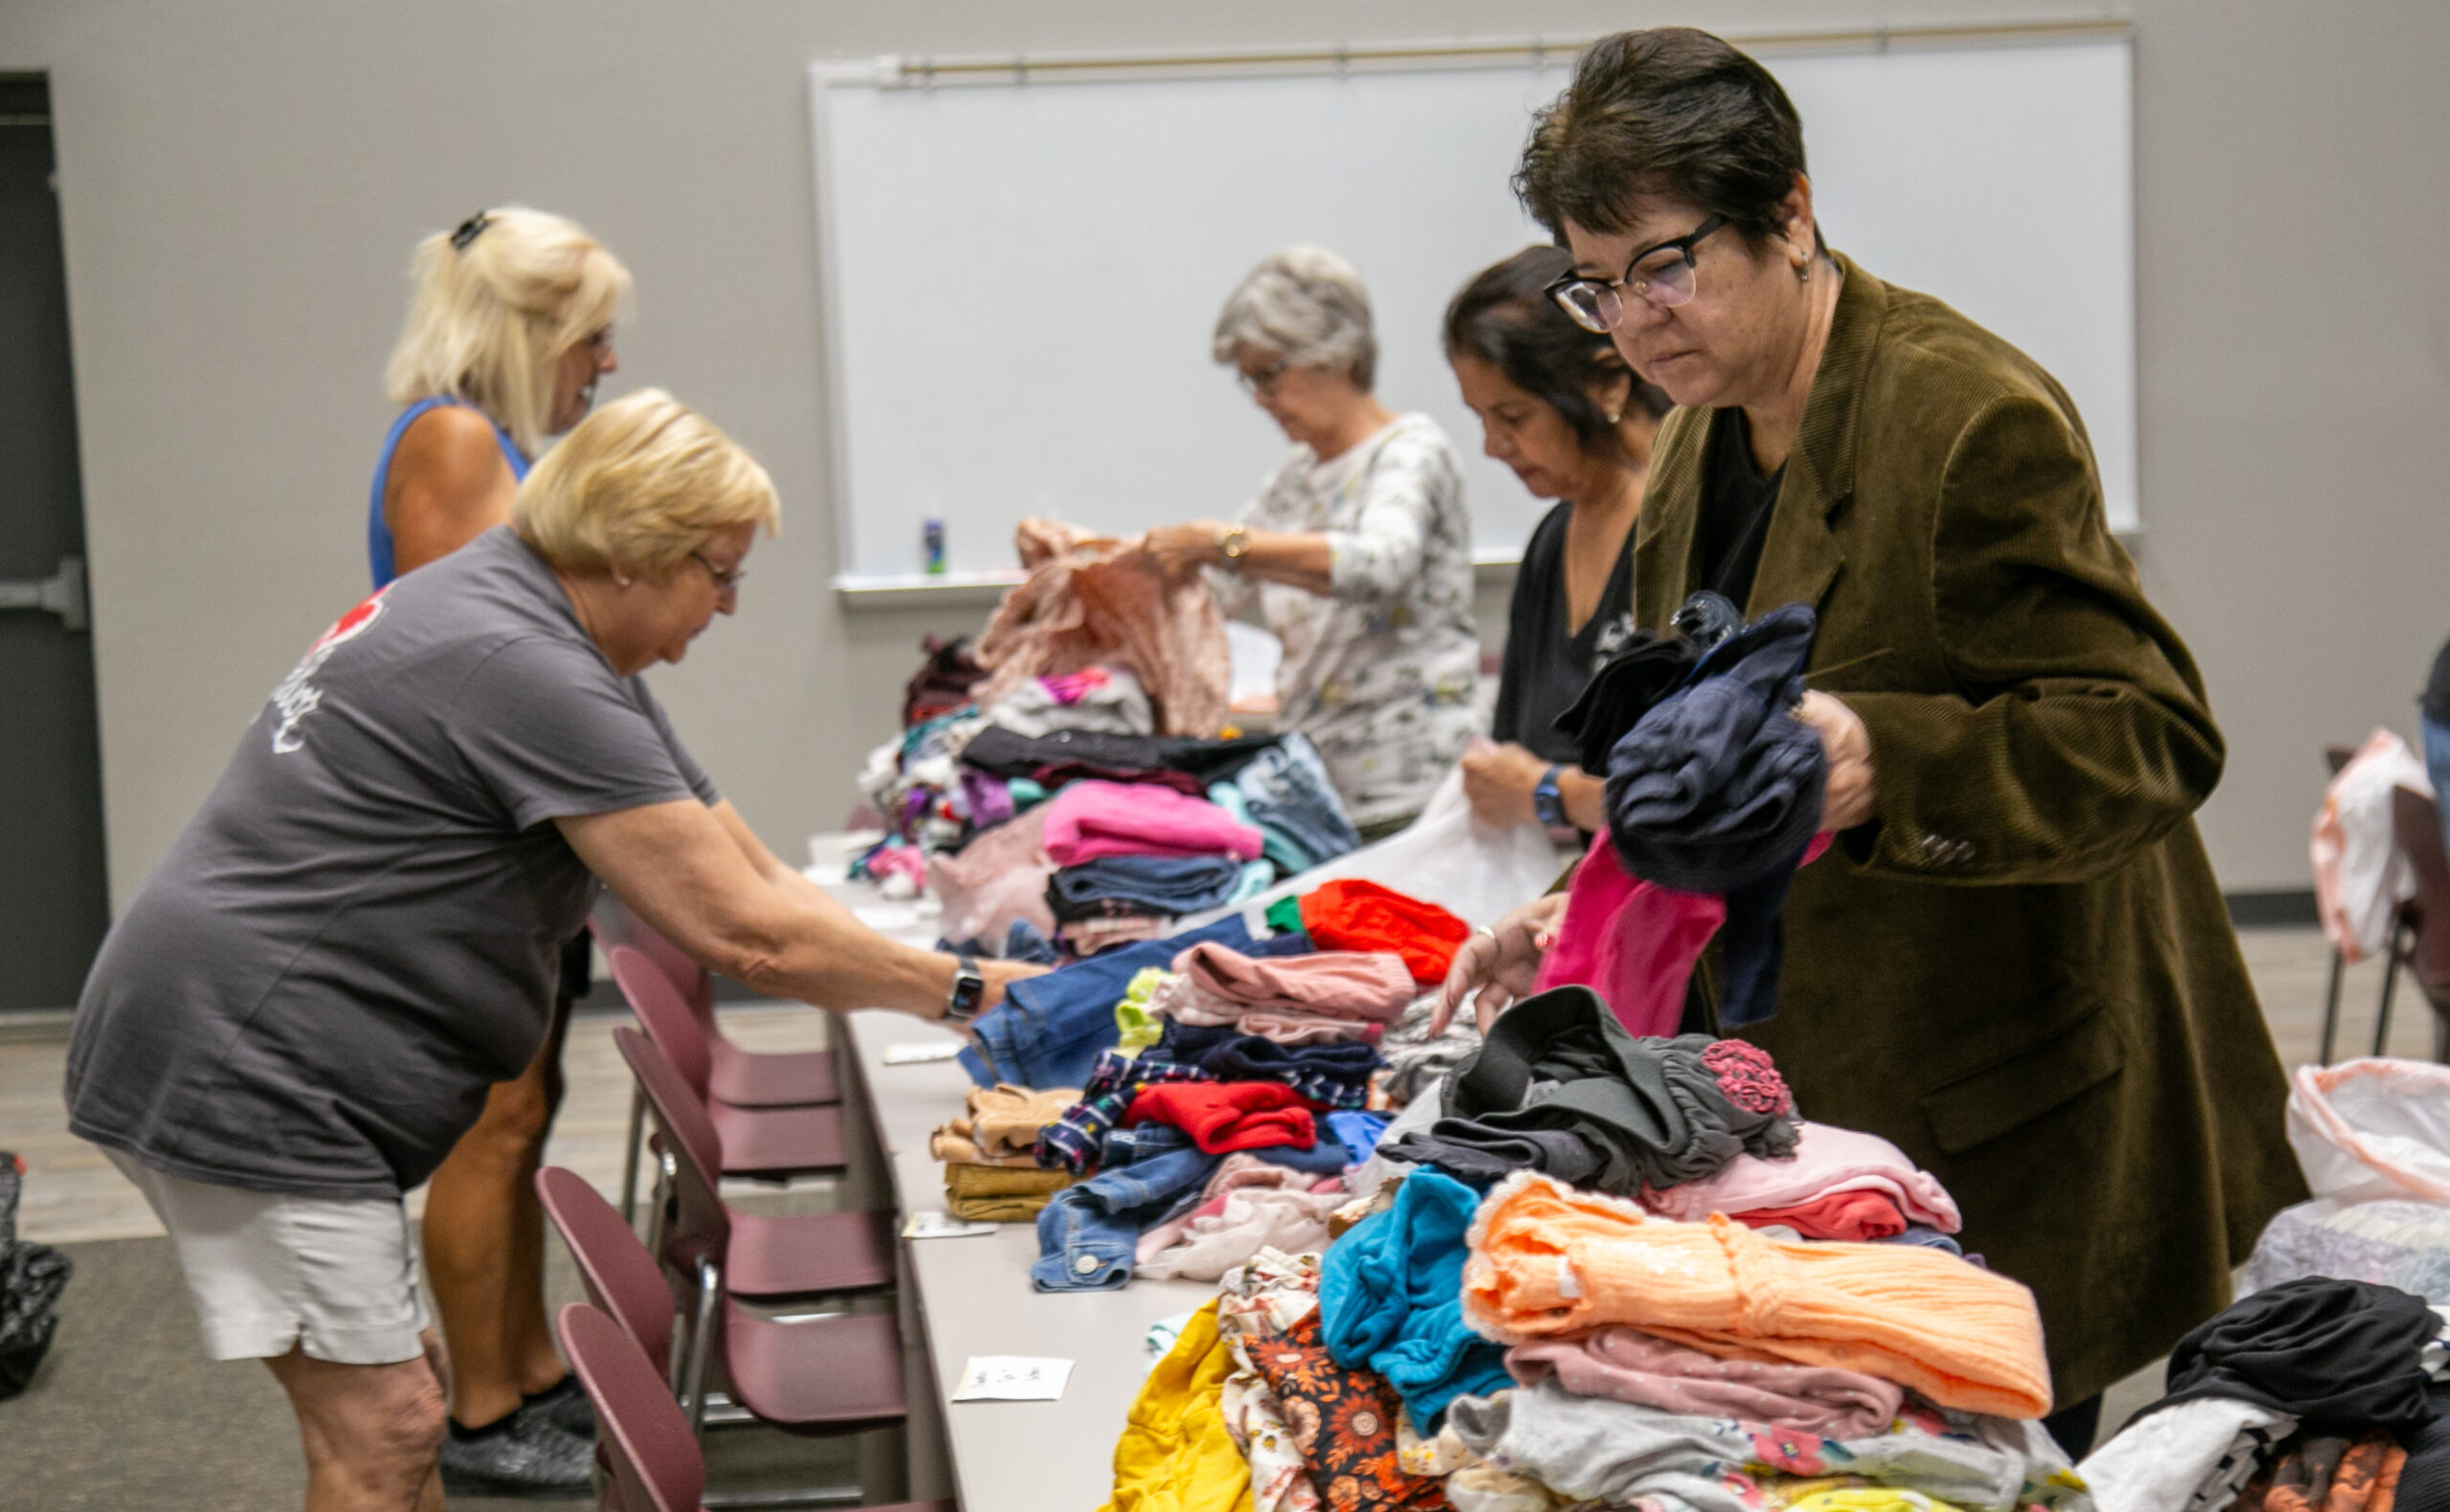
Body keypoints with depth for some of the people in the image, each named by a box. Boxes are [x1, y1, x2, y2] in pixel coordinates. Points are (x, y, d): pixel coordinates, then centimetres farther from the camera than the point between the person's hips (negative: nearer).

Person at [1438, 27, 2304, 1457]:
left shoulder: (1974, 418, -17)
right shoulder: (1705, 442, 10)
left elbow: (2150, 737, -20)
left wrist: (1881, 763, -35)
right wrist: (1592, 913, 10)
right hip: (1810, 1101, 8)